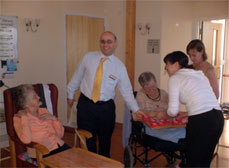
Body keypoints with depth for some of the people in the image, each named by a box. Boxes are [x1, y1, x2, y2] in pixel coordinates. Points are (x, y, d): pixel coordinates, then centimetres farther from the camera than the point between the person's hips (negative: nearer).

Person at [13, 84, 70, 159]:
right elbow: (26, 140, -18)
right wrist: (24, 118, -14)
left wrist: (54, 119, -2)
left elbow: (60, 135, 13)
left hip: (60, 146, 6)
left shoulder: (44, 111, 14)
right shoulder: (18, 117, 0)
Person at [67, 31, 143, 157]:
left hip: (106, 107, 0)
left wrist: (136, 110, -9)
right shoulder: (88, 57, -1)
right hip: (85, 104, 0)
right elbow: (77, 76, 9)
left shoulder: (119, 66, -3)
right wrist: (70, 95, 15)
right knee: (87, 140, 7)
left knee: (105, 141, 15)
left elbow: (126, 90, -2)